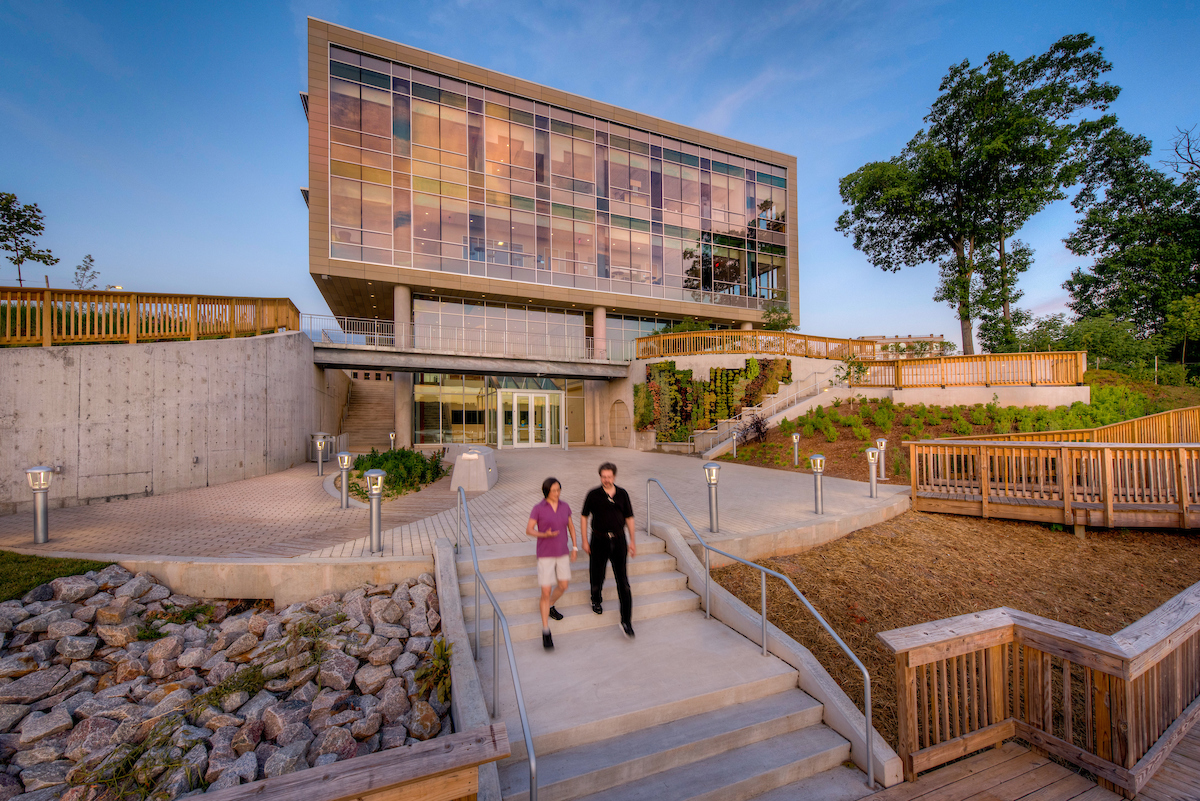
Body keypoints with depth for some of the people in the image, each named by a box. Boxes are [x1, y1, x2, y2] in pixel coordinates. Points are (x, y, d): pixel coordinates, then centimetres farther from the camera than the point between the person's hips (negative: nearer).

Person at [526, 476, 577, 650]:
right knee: (546, 592, -4)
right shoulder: (538, 509, -14)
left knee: (564, 585, 17)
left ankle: (550, 606, 47)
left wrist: (574, 547, 6)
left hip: (562, 553, 5)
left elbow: (570, 525, 9)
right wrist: (544, 535, -28)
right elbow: (529, 530, -10)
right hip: (545, 554, -5)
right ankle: (546, 631, 11)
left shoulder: (564, 506, -2)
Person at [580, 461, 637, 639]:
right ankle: (596, 599, 46)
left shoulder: (622, 494, 1)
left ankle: (626, 622, 7)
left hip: (618, 540, 1)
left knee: (623, 582, -1)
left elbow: (629, 518, 8)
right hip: (599, 541, -1)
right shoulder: (593, 495, -6)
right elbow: (583, 517, 1)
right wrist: (584, 541, -2)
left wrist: (632, 541, 6)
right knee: (597, 575, 13)